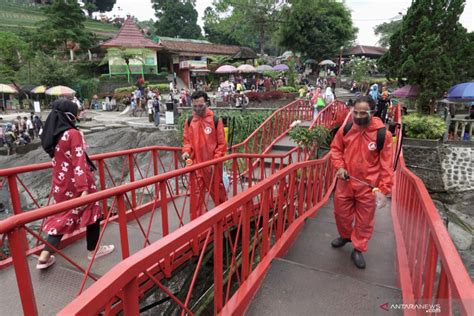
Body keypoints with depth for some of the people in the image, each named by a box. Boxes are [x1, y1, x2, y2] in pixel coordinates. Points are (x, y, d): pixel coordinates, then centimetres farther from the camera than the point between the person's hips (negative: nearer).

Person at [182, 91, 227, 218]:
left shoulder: (216, 121, -7)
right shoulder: (189, 121, 3)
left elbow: (222, 144, -4)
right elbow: (187, 140, 12)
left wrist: (215, 160, -13)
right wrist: (186, 151, -8)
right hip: (196, 164, 2)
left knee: (217, 191, 12)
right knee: (196, 194, 8)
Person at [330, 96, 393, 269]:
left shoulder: (382, 134, -14)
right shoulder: (345, 129, -5)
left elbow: (386, 164, -10)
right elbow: (335, 148, 10)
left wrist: (384, 188, -13)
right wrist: (339, 166, -7)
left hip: (368, 186, -3)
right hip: (345, 183, 3)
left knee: (364, 220, 11)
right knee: (341, 213, 19)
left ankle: (358, 249, 31)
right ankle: (345, 236, 48)